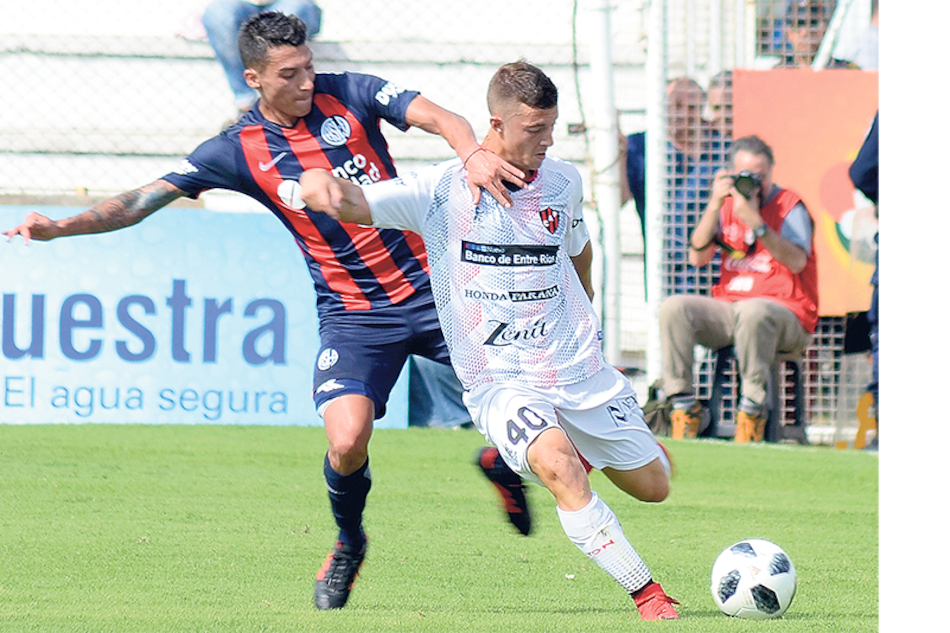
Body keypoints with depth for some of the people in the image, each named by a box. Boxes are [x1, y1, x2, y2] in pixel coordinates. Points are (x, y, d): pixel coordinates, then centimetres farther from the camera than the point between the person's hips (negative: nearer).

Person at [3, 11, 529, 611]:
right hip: (352, 313, -1)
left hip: (430, 286, 1)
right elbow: (149, 196, -3)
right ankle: (349, 545, 11)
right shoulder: (239, 151, -3)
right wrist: (62, 226, -15)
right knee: (348, 443, -21)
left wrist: (475, 154, -36)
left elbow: (439, 117, -13)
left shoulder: (348, 93, -2)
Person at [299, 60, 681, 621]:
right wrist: (319, 182, -45)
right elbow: (358, 204, -23)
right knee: (560, 468, -32)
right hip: (500, 383, -4)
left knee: (653, 487, 11)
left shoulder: (563, 182, 2)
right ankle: (647, 593, -22)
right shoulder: (445, 190, -11)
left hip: (580, 371, 5)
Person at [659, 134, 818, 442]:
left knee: (752, 311, -40)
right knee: (674, 308, -19)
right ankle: (684, 405, -15)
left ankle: (752, 411, -29)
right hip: (728, 310, 5)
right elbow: (697, 257, 3)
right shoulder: (728, 205, 14)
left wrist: (755, 223, -26)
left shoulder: (790, 206, -2)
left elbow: (797, 262, -18)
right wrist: (714, 206, -7)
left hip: (788, 317, -5)